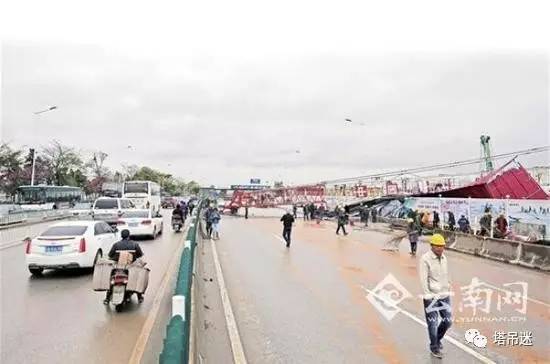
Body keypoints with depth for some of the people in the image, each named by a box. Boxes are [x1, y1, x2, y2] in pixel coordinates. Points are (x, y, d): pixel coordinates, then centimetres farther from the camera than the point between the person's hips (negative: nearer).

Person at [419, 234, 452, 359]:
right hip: (431, 296, -6)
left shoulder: (444, 258, 6)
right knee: (433, 323, 3)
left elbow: (446, 276, 15)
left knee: (447, 321, 13)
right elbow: (423, 280, -16)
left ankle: (437, 340, 39)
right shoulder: (425, 259, -15)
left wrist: (448, 291, 14)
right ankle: (434, 347, 24)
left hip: (444, 295, 6)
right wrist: (427, 296, -18)